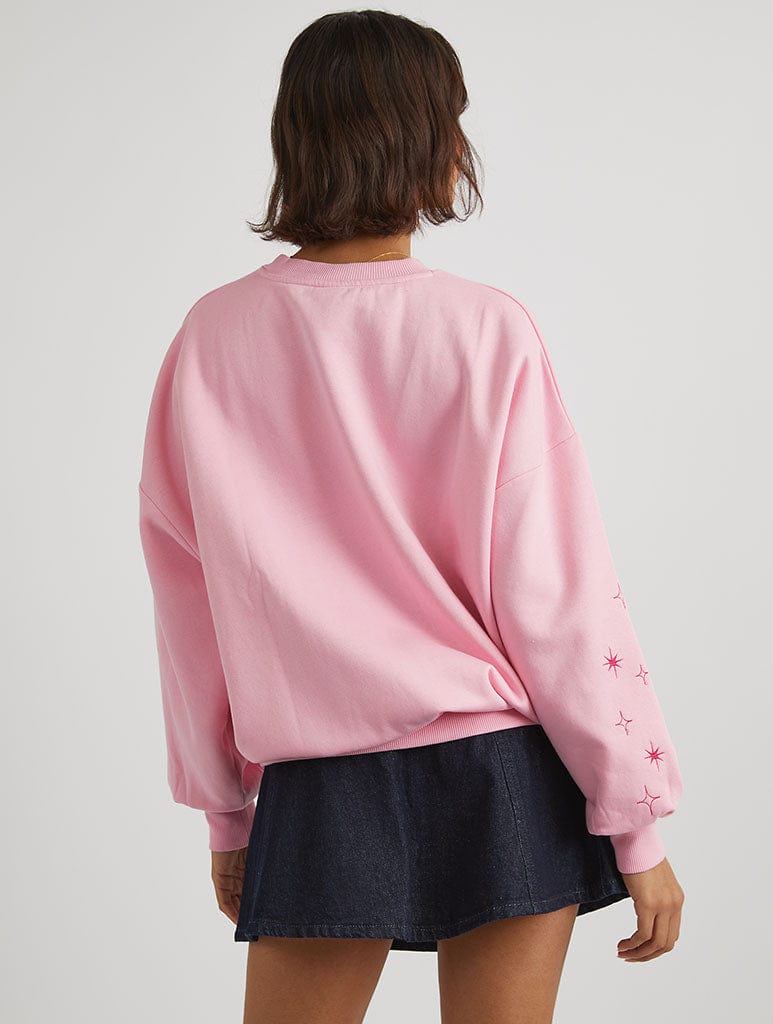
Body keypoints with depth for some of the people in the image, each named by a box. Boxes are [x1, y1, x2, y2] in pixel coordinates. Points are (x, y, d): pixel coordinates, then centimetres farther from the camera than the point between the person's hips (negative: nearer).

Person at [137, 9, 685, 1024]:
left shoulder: (212, 338, -1)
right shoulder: (487, 332, -9)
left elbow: (190, 606, 5)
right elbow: (558, 597, -9)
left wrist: (226, 814, 16)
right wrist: (636, 826, -1)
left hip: (316, 790, 2)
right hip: (502, 782, -2)